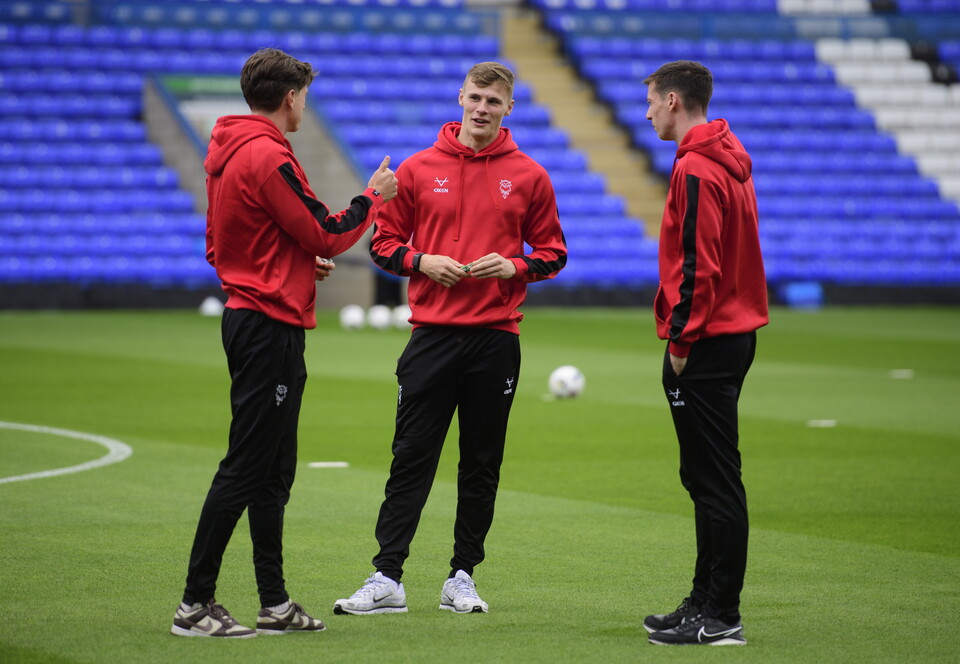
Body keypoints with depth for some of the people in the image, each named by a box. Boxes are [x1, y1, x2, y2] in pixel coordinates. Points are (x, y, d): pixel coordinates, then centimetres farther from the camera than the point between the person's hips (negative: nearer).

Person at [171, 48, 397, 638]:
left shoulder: (227, 152, 14)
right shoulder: (267, 157, -16)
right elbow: (326, 236, -15)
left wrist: (301, 262, 16)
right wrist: (373, 197, 1)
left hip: (249, 317, 10)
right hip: (271, 324, -10)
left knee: (274, 472, 13)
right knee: (246, 468, -8)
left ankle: (275, 604, 17)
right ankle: (196, 605, -5)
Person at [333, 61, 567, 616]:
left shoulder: (529, 177, 4)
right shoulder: (418, 169, 4)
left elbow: (553, 252, 9)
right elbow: (384, 242, 8)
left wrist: (513, 267, -9)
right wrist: (422, 262, -10)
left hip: (496, 339, 0)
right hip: (432, 334, 0)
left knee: (482, 465, 6)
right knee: (411, 459, -2)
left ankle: (463, 576, 15)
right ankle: (387, 579, -1)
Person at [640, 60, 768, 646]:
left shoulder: (695, 170, -15)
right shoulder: (732, 162, 15)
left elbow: (698, 264, -20)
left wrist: (682, 337, -15)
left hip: (705, 345, -10)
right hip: (738, 331, 10)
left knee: (715, 483, -8)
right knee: (707, 479, 16)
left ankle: (720, 618, -6)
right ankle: (707, 601, 23)